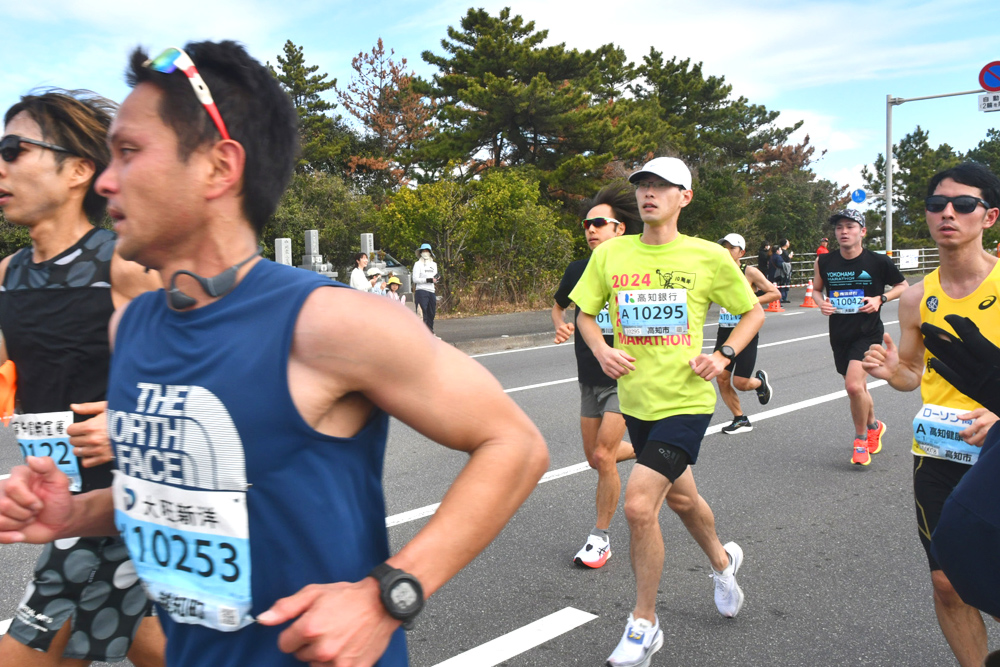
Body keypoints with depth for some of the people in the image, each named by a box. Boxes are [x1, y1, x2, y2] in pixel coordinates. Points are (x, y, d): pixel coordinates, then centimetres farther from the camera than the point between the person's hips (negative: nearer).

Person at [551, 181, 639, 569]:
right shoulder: (579, 270, 0)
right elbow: (558, 304, 18)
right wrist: (560, 326, -3)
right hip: (590, 377, 6)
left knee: (603, 456, -12)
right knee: (596, 458, 13)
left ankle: (601, 537, 7)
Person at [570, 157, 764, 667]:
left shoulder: (709, 257, -7)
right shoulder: (609, 254, 0)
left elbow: (753, 312, 6)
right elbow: (584, 313, 11)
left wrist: (723, 356, -9)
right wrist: (601, 351, -8)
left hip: (686, 401, -4)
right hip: (635, 400, 5)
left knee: (639, 503, -16)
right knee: (679, 496, 23)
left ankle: (644, 624, 6)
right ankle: (722, 561, 55)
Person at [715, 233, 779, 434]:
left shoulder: (749, 272, -8)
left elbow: (775, 293, -6)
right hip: (725, 333, 5)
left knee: (740, 383, -6)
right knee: (721, 379, 1)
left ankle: (760, 381, 32)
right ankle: (740, 420, 18)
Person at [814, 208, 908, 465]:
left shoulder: (879, 262, -8)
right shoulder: (824, 262, -1)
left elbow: (904, 286, 6)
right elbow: (817, 288, 16)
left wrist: (881, 299, -11)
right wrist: (821, 302, -6)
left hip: (868, 333, -4)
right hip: (839, 335, 4)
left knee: (854, 385, -21)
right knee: (857, 388, 17)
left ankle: (861, 439, 2)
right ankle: (873, 426, 47)